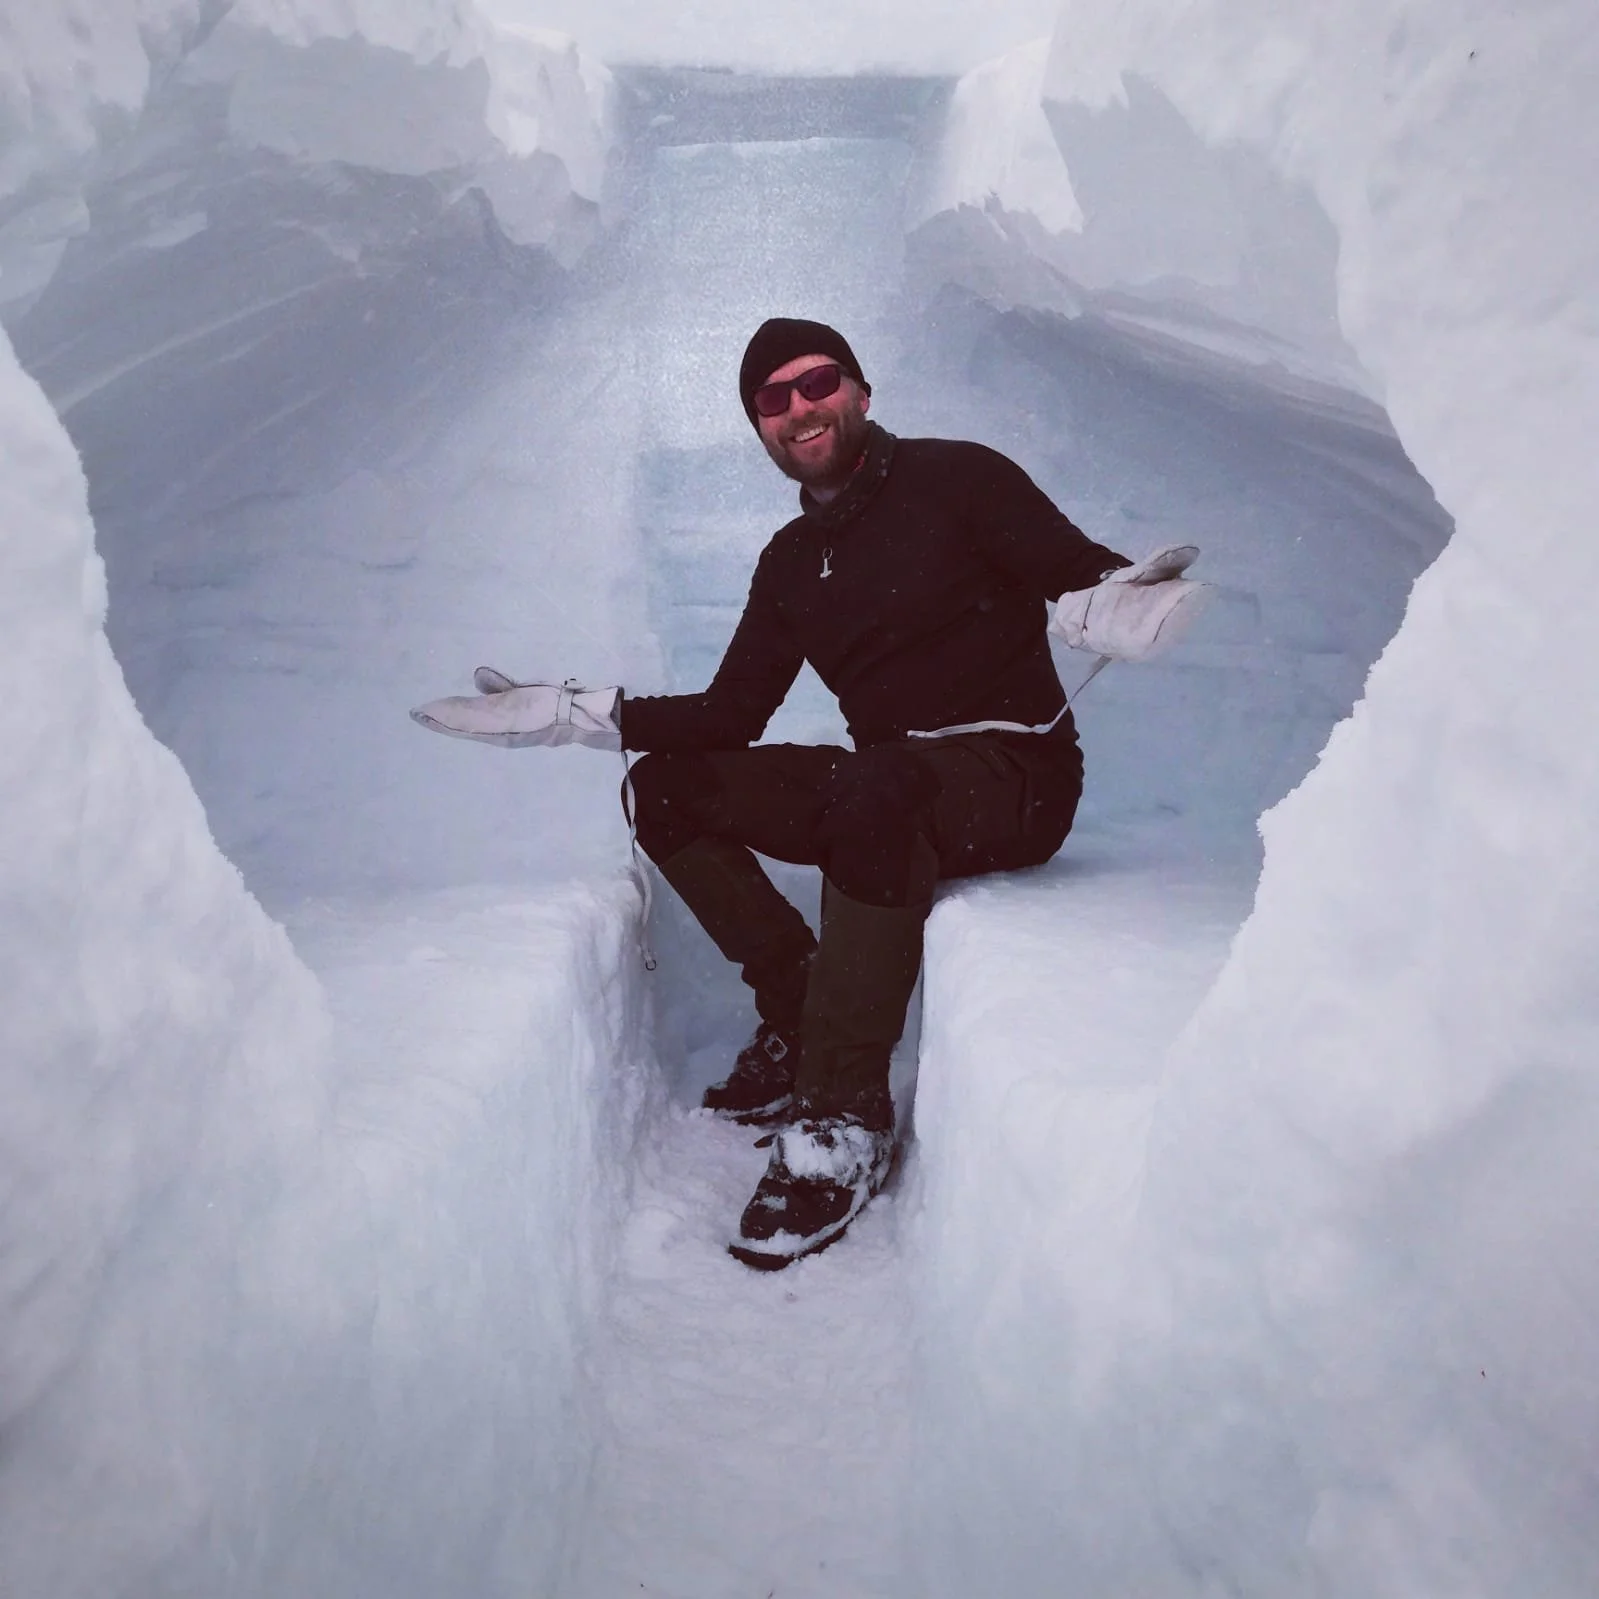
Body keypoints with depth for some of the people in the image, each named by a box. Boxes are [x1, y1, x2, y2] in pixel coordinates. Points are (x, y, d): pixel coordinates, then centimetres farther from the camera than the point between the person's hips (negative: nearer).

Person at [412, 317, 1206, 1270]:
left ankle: (846, 1119, -28)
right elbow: (732, 716, 11)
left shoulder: (958, 479, -4)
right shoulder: (790, 563, 13)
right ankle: (802, 1020, -3)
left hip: (1017, 774, -6)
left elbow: (1080, 575, -15)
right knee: (667, 788, -3)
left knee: (871, 790, -39)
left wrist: (1118, 603, -40)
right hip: (886, 788, 7)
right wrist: (569, 714, 5)